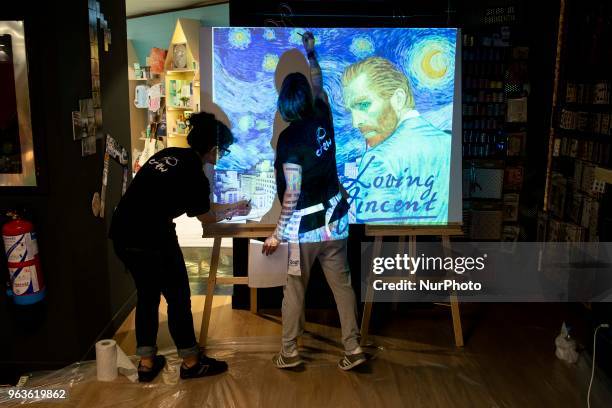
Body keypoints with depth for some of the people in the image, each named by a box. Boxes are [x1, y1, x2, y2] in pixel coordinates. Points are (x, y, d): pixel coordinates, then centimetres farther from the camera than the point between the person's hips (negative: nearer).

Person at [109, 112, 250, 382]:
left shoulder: (169, 154, 12)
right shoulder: (194, 174, -12)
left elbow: (199, 205, 23)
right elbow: (207, 217, 5)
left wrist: (232, 207, 29)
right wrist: (232, 212, 24)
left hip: (123, 233, 8)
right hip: (151, 238, -8)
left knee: (147, 294, 20)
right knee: (178, 297, 8)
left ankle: (146, 362, 28)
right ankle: (191, 362, 22)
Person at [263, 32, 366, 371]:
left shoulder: (289, 138, -17)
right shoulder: (323, 119, -2)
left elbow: (292, 195, -19)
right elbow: (319, 86, 21)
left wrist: (278, 234, -10)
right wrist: (311, 52, 36)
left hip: (305, 229, -5)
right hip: (335, 222, 5)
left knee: (294, 291, 10)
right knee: (342, 285, 13)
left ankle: (289, 354, 23)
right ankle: (353, 350, 20)